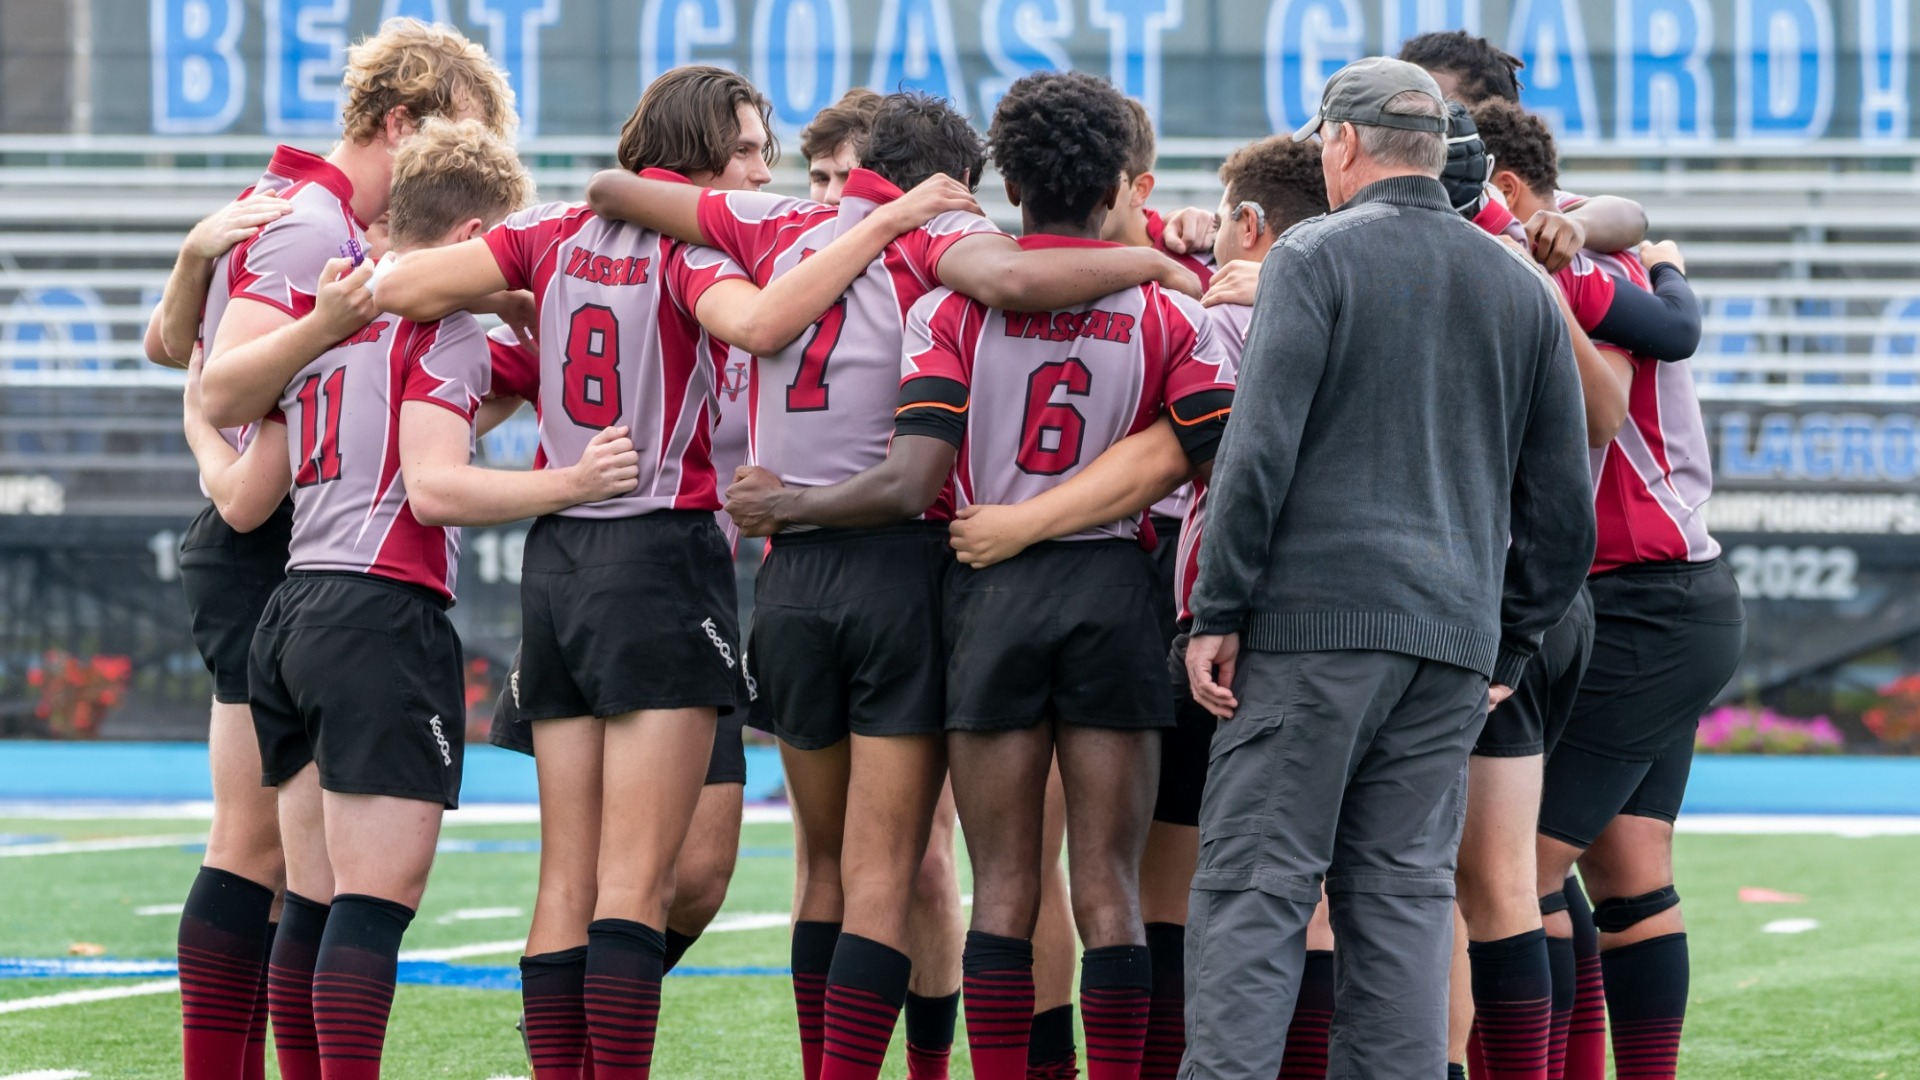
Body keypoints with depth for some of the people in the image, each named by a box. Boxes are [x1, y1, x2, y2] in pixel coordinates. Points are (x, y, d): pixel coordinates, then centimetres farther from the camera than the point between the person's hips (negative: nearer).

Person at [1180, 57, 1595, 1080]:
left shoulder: (1316, 256, -1)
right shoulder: (1522, 289, 16)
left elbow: (1260, 449, -10)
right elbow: (1561, 504, 16)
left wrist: (1217, 612, -7)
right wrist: (1508, 646, 21)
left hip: (1316, 613, -5)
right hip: (1454, 632, 5)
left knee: (1255, 883, -5)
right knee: (1404, 897, 6)